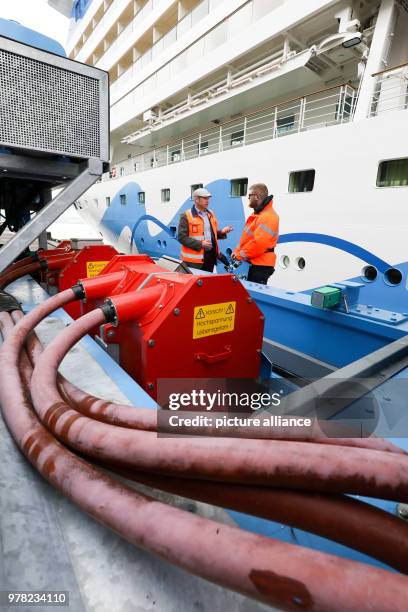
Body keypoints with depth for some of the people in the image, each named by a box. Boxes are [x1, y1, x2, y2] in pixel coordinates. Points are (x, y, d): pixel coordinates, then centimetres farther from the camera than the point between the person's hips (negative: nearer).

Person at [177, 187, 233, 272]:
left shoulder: (210, 214, 15)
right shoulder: (186, 216, -8)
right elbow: (181, 237, -13)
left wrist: (221, 232, 3)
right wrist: (200, 244, -22)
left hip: (211, 256, 7)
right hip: (194, 259, -7)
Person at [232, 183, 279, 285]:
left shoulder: (268, 217, -18)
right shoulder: (257, 214, 16)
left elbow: (258, 243, -27)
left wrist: (240, 255, -16)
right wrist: (237, 252, 6)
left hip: (260, 266, -10)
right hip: (251, 263, 10)